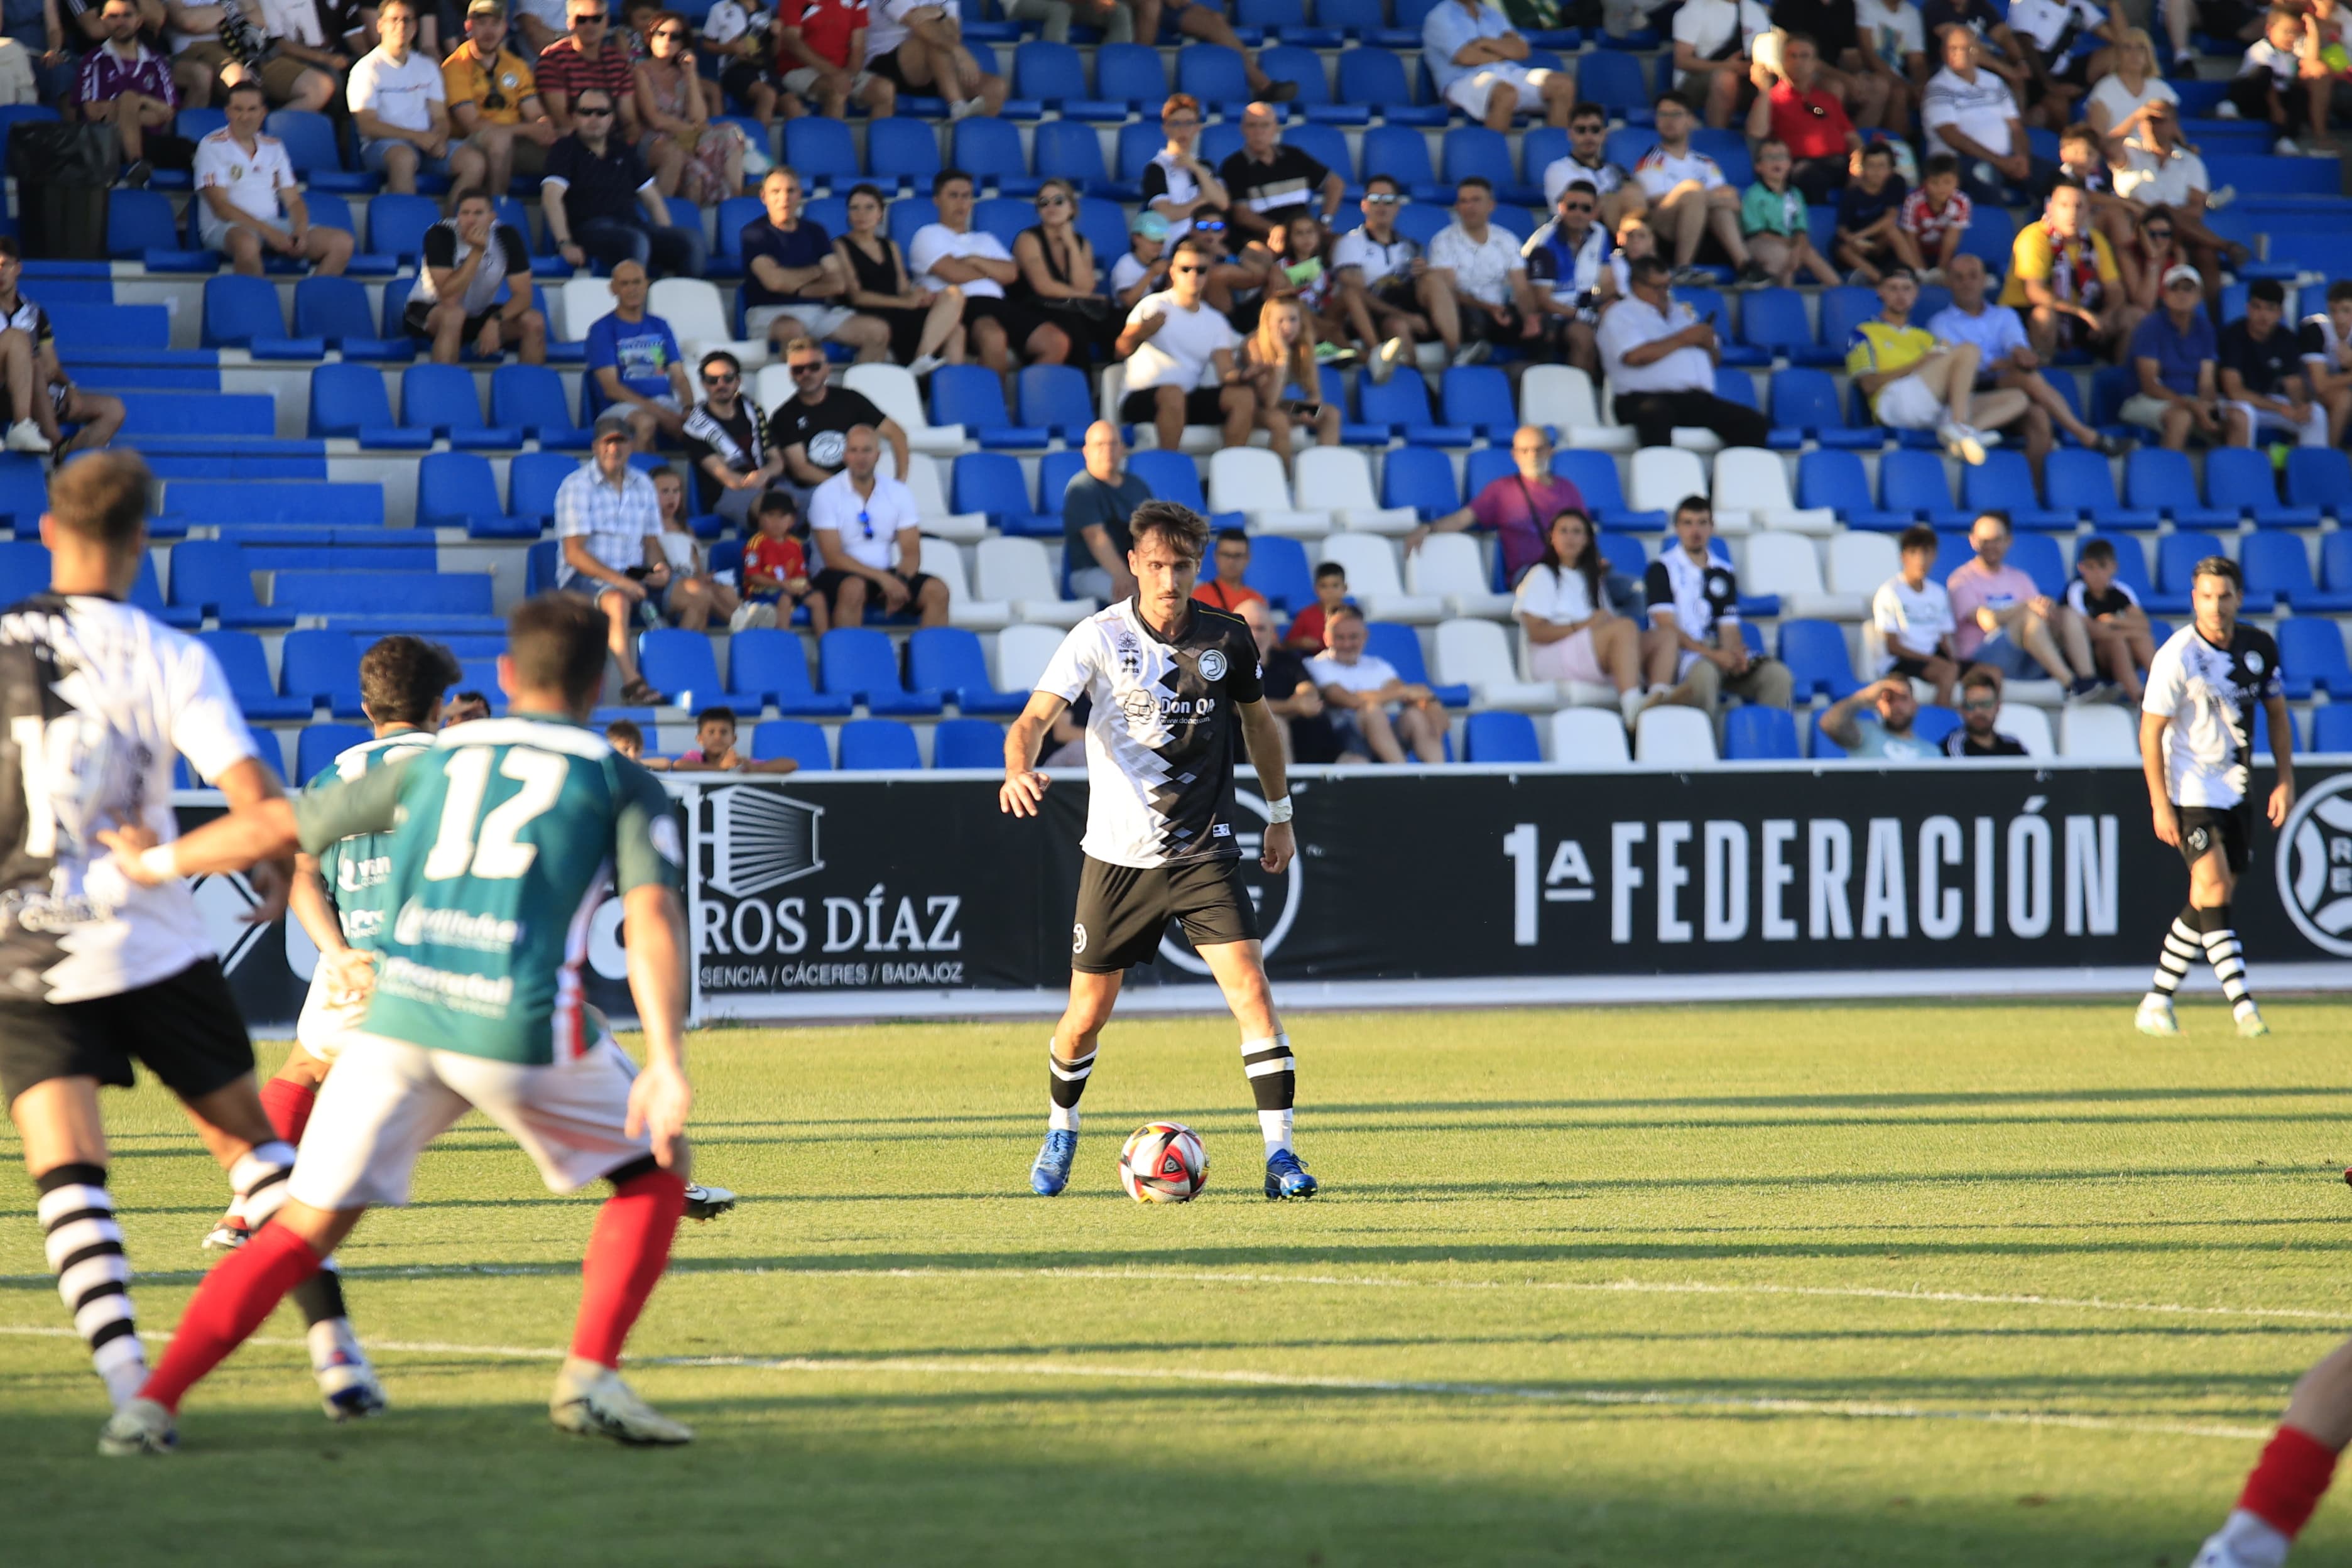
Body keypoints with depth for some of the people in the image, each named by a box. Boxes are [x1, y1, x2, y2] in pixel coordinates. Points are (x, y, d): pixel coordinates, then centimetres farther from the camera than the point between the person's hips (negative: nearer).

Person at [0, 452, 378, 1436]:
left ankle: (128, 1383, -22)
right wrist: (279, 870, 7)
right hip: (150, 944, 0)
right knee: (249, 1139, 14)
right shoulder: (167, 658, -5)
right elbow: (251, 793, -13)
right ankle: (336, 1354, 8)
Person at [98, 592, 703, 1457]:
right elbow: (652, 917, -5)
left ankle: (152, 1403, -4)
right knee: (656, 1169, 20)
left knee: (302, 1230, 9)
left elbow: (273, 826, 24)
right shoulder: (623, 785, 11)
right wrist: (667, 1061, -13)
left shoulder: (435, 763, 21)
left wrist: (157, 863, 39)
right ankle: (590, 1375, 5)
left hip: (397, 1017, 3)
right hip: (521, 1025, -3)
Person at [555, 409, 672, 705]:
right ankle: (632, 683, -44)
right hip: (584, 577, -6)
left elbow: (651, 542, 18)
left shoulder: (642, 485, 15)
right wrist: (618, 580, -24)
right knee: (618, 600, -39)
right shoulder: (577, 486, -4)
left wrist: (660, 566, -7)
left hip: (632, 575, 6)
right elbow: (574, 553, -12)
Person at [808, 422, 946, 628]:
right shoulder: (827, 495, -6)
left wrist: (899, 582, -21)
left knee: (937, 591, -20)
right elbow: (833, 557, -13)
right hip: (843, 576, -4)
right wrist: (883, 578, -22)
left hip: (887, 574, 4)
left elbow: (911, 553, 2)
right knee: (854, 588, -38)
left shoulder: (899, 493, 5)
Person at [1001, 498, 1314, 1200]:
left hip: (1206, 853, 1)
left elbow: (1257, 719, 17)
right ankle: (1060, 1133, 35)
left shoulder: (1227, 639, -1)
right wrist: (1019, 769, -41)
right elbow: (1035, 717, -19)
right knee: (1087, 1016, 7)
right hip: (1118, 854, -1)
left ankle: (1280, 1155, -12)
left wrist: (1279, 813, 21)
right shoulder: (1100, 637, -10)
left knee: (1252, 991, -16)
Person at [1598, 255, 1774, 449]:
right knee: (1656, 415, -42)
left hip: (1698, 399, 6)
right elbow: (1635, 356, -11)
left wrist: (1708, 343, 6)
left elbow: (1715, 359, 31)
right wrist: (1682, 339, -2)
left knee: (1755, 424, -15)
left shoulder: (1680, 313, 28)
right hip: (1650, 398, -6)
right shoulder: (1621, 315, 9)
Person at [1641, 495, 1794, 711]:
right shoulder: (1662, 570, 3)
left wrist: (1736, 656, -11)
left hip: (1717, 651, 5)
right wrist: (1712, 654, -19)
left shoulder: (1724, 574, 19)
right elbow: (1667, 627, -7)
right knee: (1705, 672, -40)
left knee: (1777, 675, -18)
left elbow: (1729, 629, 13)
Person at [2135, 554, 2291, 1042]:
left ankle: (2157, 1001, 15)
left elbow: (2277, 713, 14)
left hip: (2236, 789, 6)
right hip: (2188, 789, -6)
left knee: (2208, 902, 4)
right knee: (2213, 885, -18)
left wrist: (2286, 780, 6)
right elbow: (2151, 731, -11)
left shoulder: (2260, 647, 1)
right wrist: (2160, 804, -15)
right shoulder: (2177, 656, -14)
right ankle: (2242, 1006, -23)